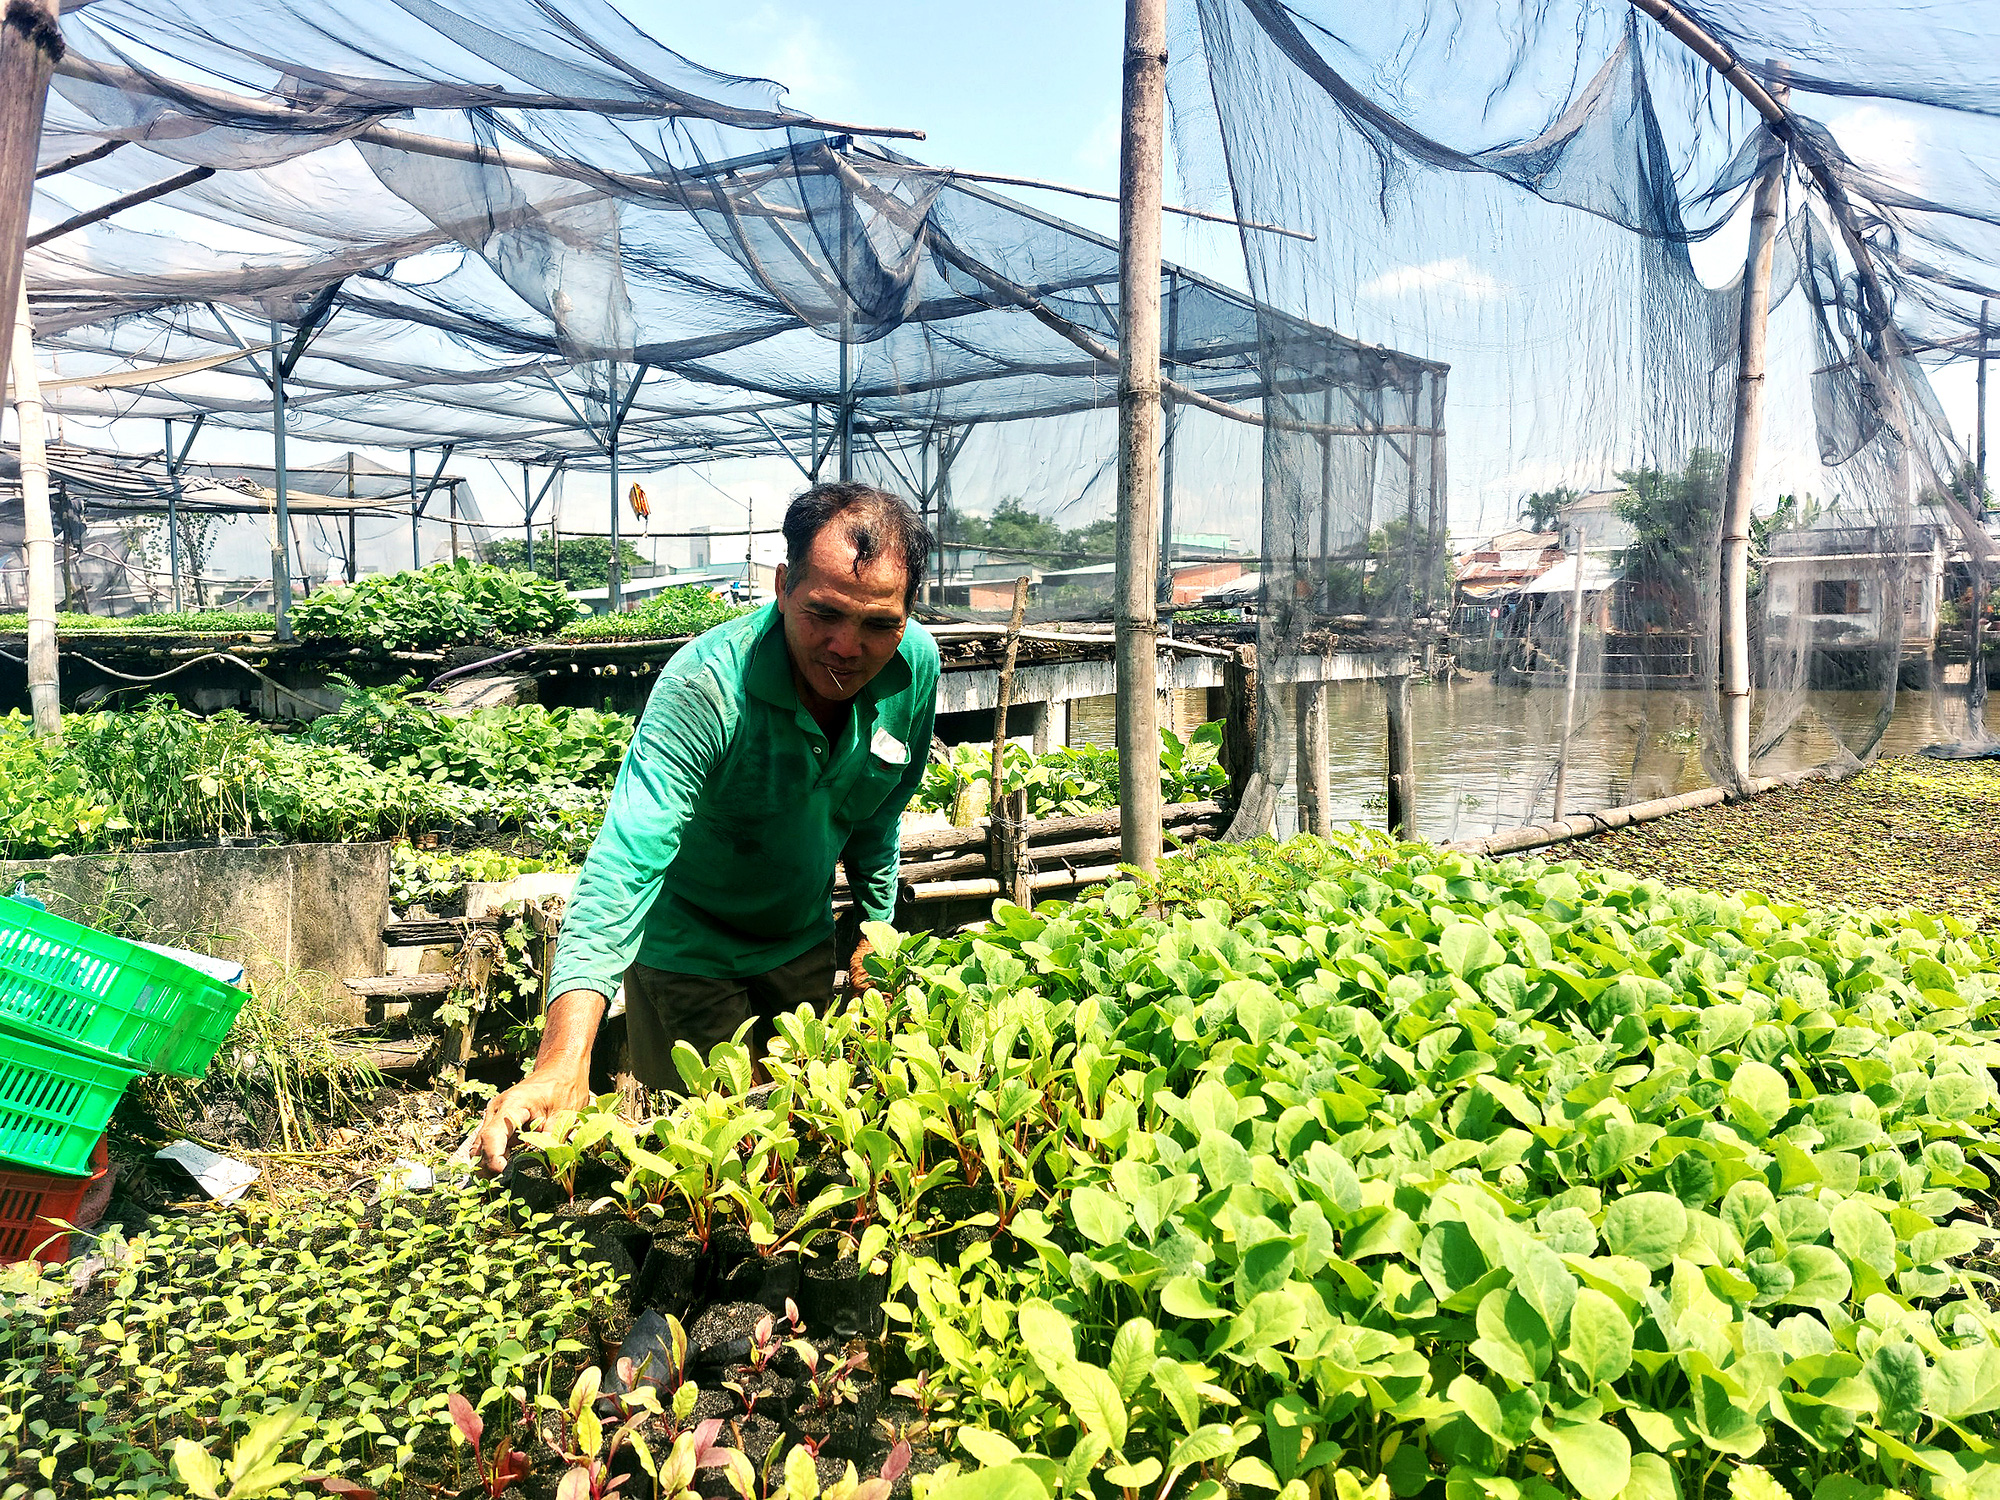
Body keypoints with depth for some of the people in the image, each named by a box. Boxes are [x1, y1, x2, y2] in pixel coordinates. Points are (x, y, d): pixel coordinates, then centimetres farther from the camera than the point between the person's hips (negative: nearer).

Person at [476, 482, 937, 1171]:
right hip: (688, 948, -4)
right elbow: (624, 864, -46)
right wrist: (564, 1064, -56)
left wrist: (875, 924, 6)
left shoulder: (916, 664, -19)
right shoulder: (704, 687, -36)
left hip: (805, 940, 5)